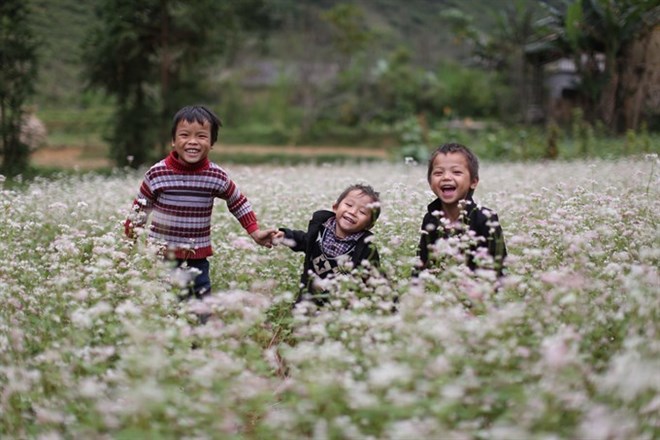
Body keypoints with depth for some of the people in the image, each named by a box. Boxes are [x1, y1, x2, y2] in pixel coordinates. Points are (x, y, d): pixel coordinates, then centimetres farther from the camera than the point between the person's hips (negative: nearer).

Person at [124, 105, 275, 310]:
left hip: (197, 259, 1)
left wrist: (255, 231, 6)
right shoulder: (157, 173, -9)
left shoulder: (217, 176, -5)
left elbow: (238, 202, 10)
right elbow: (140, 208, 5)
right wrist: (129, 236, 5)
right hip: (160, 257, -1)